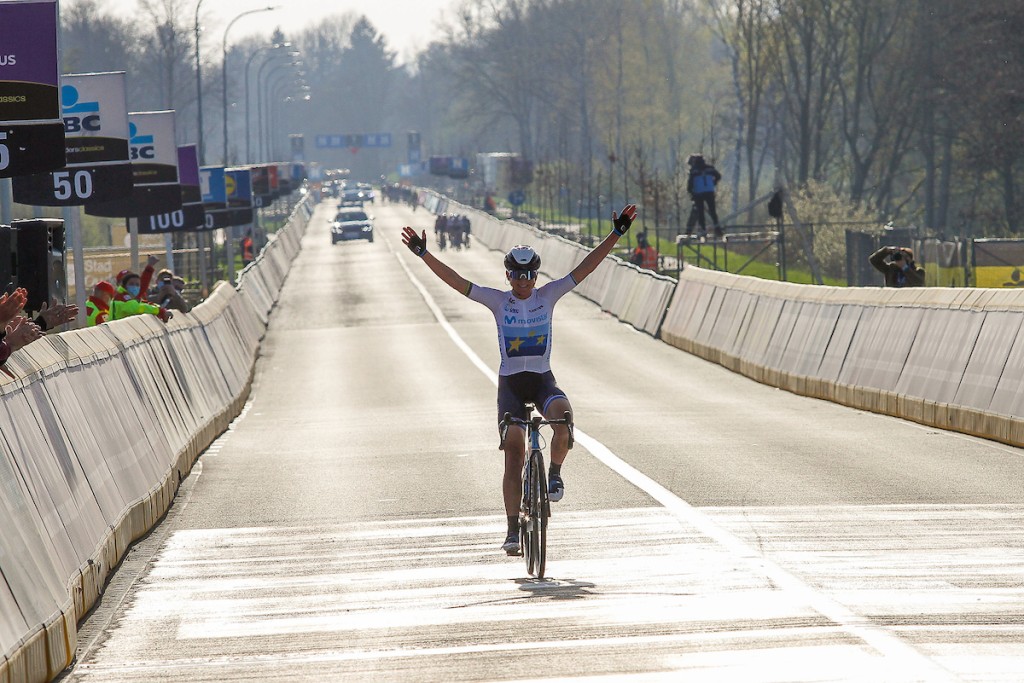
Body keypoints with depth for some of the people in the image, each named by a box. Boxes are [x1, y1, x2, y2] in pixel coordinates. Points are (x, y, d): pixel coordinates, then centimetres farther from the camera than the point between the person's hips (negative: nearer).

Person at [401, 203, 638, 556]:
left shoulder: (548, 295, 2)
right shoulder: (498, 300, 0)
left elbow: (584, 268, -2)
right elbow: (456, 281, -6)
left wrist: (616, 234, -9)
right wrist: (424, 254, -16)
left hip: (542, 379, 0)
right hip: (510, 382, 0)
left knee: (562, 413, -33)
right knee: (514, 453, -8)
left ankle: (554, 473, -8)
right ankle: (513, 529, -6)